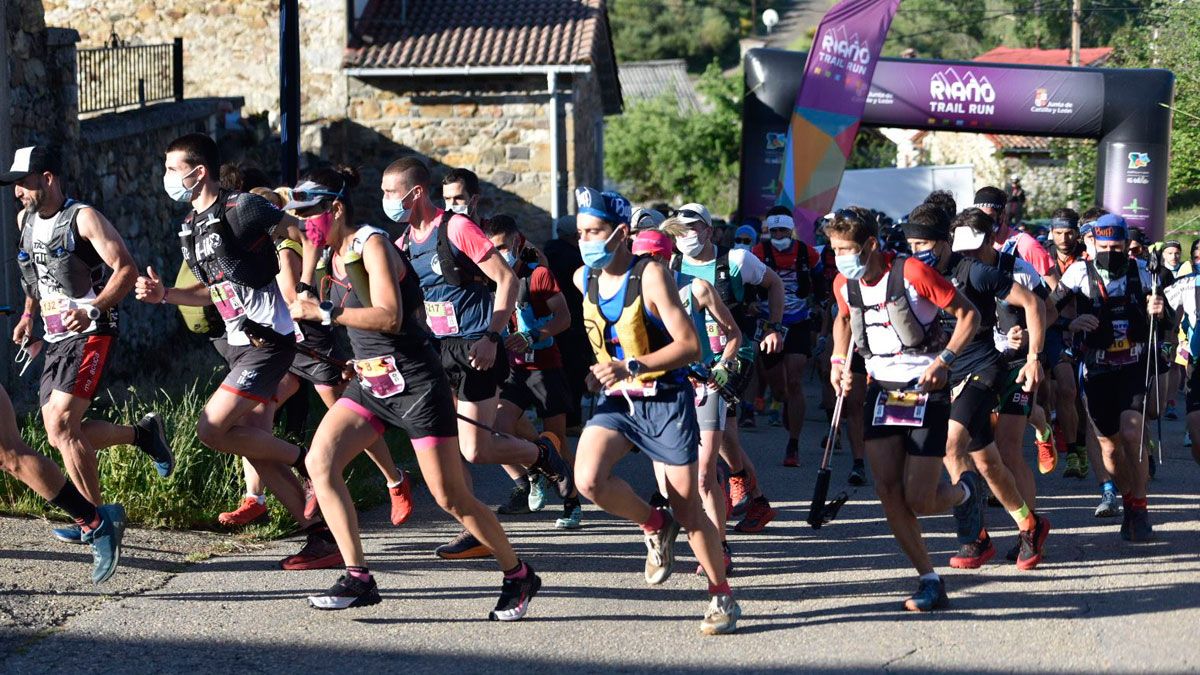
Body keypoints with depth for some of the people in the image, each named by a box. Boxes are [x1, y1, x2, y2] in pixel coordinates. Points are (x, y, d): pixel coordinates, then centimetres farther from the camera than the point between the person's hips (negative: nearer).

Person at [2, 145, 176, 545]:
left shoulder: (83, 218, -11)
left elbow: (126, 269, -17)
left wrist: (92, 310, -28)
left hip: (89, 335, -8)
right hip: (55, 339, 8)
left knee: (62, 425, -18)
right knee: (60, 435, 2)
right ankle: (143, 433, 22)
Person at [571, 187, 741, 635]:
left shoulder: (650, 275, -17)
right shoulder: (584, 278, 2)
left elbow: (690, 345, -23)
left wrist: (631, 367, -32)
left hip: (665, 400, -5)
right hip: (617, 400, 5)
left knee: (688, 510, -1)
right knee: (588, 480, -21)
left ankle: (722, 597, 19)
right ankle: (655, 526, 8)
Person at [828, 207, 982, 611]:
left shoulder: (911, 272, -17)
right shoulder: (845, 284, 1)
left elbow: (968, 314, -10)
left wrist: (944, 361, -19)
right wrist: (839, 359, 9)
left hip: (925, 391, -5)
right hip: (881, 390, 6)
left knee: (918, 501, -8)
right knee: (887, 493, -6)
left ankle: (963, 493, 27)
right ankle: (929, 581, 4)